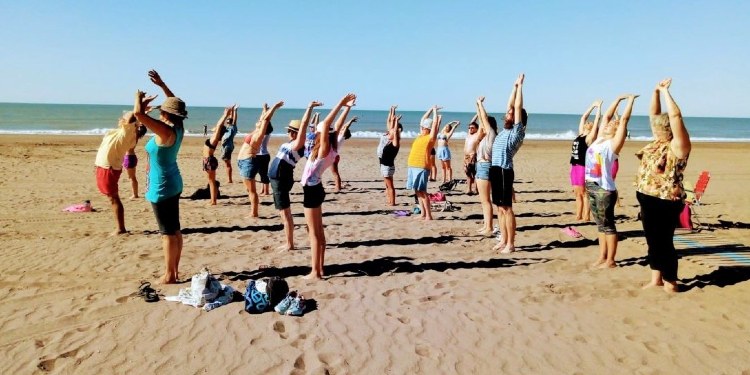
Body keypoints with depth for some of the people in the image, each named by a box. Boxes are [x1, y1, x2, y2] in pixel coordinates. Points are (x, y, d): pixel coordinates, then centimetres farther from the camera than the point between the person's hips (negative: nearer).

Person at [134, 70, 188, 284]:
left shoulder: (165, 131, -22)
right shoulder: (178, 128, 2)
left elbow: (138, 113, -27)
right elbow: (175, 104, 19)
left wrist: (139, 98, -7)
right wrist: (162, 85, 20)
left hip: (162, 187, -9)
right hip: (173, 184, 9)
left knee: (168, 232, -1)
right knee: (175, 230, 13)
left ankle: (169, 275, 8)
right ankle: (174, 270, 24)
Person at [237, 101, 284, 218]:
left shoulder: (259, 134, -10)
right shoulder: (256, 132, 12)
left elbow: (266, 119, -16)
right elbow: (263, 119, 26)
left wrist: (275, 107, -12)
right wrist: (265, 109, 34)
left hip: (248, 162, -9)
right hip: (245, 162, 9)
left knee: (251, 190, -6)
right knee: (250, 190, 11)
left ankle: (254, 213, -2)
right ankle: (253, 212, 16)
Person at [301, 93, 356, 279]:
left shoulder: (324, 149, -18)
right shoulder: (331, 148, 3)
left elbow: (326, 124, -27)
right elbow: (338, 127, 10)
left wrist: (342, 104, -26)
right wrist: (346, 107, 8)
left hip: (312, 190, -9)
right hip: (315, 189, 9)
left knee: (314, 232, -4)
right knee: (319, 231, 12)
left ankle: (315, 272, 2)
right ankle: (319, 269, 20)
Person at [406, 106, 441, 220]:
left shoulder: (431, 137, -3)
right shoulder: (421, 135, 17)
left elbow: (435, 122, -5)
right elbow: (423, 119, 25)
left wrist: (435, 111, 8)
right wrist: (432, 109, 25)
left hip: (421, 167, -8)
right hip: (413, 166, 8)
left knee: (422, 191, -8)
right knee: (417, 191, 10)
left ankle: (429, 216, -4)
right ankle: (423, 214, 17)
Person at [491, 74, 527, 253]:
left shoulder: (517, 131, -4)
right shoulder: (505, 130, 16)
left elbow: (518, 108, -7)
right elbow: (510, 106, 23)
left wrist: (520, 86, -1)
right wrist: (514, 87, 21)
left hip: (504, 171, -8)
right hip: (495, 170, 8)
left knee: (506, 208, -6)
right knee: (499, 208, 11)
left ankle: (511, 244, -1)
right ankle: (503, 240, 19)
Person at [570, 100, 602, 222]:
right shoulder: (580, 134, 14)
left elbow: (597, 119, -4)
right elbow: (584, 117, 22)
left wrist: (599, 106, 6)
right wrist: (593, 105, 26)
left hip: (584, 167, -7)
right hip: (575, 166, 7)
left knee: (584, 193, -3)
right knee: (578, 194, 10)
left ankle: (586, 217, 2)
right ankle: (578, 217, 16)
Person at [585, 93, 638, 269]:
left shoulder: (613, 144, -5)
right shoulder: (598, 140, 12)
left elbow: (624, 119, -8)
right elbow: (606, 116, 19)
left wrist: (631, 100, 1)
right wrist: (619, 99, 25)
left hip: (605, 189, -7)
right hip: (591, 187, 7)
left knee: (608, 225, 1)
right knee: (601, 225, 13)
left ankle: (610, 260, 7)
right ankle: (602, 257, 21)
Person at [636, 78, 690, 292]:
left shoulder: (678, 145, -13)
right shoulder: (658, 143, 9)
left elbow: (675, 116, -24)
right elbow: (654, 114, 15)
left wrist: (665, 91, -16)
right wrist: (656, 91, 5)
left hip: (665, 202, -8)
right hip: (648, 199, 8)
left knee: (664, 242, 1)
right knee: (653, 241, 15)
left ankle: (670, 284, 14)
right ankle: (656, 279, 27)